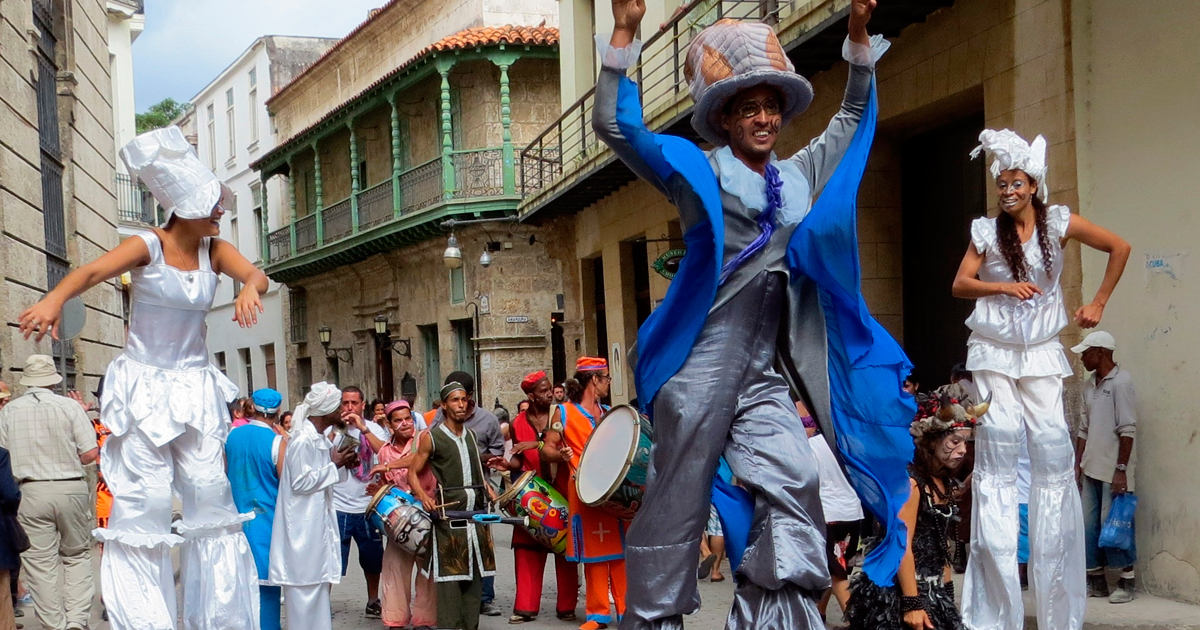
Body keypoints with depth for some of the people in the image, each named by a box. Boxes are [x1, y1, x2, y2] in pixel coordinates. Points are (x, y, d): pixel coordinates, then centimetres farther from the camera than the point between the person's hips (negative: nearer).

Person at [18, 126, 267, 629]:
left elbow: (256, 274, -15)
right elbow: (93, 270, -27)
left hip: (195, 386, 4)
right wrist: (56, 297, -48)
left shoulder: (215, 250, 2)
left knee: (210, 494, 3)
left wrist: (250, 289, -40)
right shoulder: (148, 246, -10)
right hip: (144, 385, -4)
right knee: (142, 501, -4)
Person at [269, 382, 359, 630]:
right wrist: (334, 465, -15)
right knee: (305, 584, -3)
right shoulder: (302, 441, -18)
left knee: (318, 580, 15)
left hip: (318, 520, 10)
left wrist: (342, 464, 2)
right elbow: (300, 482, -20)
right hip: (303, 524, -10)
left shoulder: (320, 439, 10)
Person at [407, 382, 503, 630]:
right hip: (449, 510, -6)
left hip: (477, 509, 6)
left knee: (475, 571, 7)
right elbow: (413, 473, 0)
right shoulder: (431, 437, -1)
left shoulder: (471, 435, 17)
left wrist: (487, 487, 11)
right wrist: (424, 497, -17)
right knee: (451, 572, -7)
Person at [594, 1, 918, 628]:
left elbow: (853, 115, 30)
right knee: (678, 500, 0)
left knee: (794, 486, -13)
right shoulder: (699, 170, 5)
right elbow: (615, 126, 0)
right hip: (700, 365, -4)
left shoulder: (801, 175, 19)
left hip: (767, 376, 5)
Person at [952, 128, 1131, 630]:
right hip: (994, 351, 0)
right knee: (997, 449, -5)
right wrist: (1004, 286, -15)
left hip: (1041, 352, 0)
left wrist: (1098, 303, 7)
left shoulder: (1059, 223, 2)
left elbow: (1120, 248, 9)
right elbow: (960, 285, -1)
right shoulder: (987, 231, 3)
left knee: (1052, 453, -5)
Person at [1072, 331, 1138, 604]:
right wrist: (1077, 465, 12)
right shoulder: (1089, 385, 12)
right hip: (1091, 468, 7)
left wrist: (1121, 469, -18)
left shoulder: (1121, 382, -10)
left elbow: (1128, 430, -14)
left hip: (1113, 470, -7)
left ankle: (1127, 582, 8)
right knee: (1089, 525, 8)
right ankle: (1096, 579, 17)